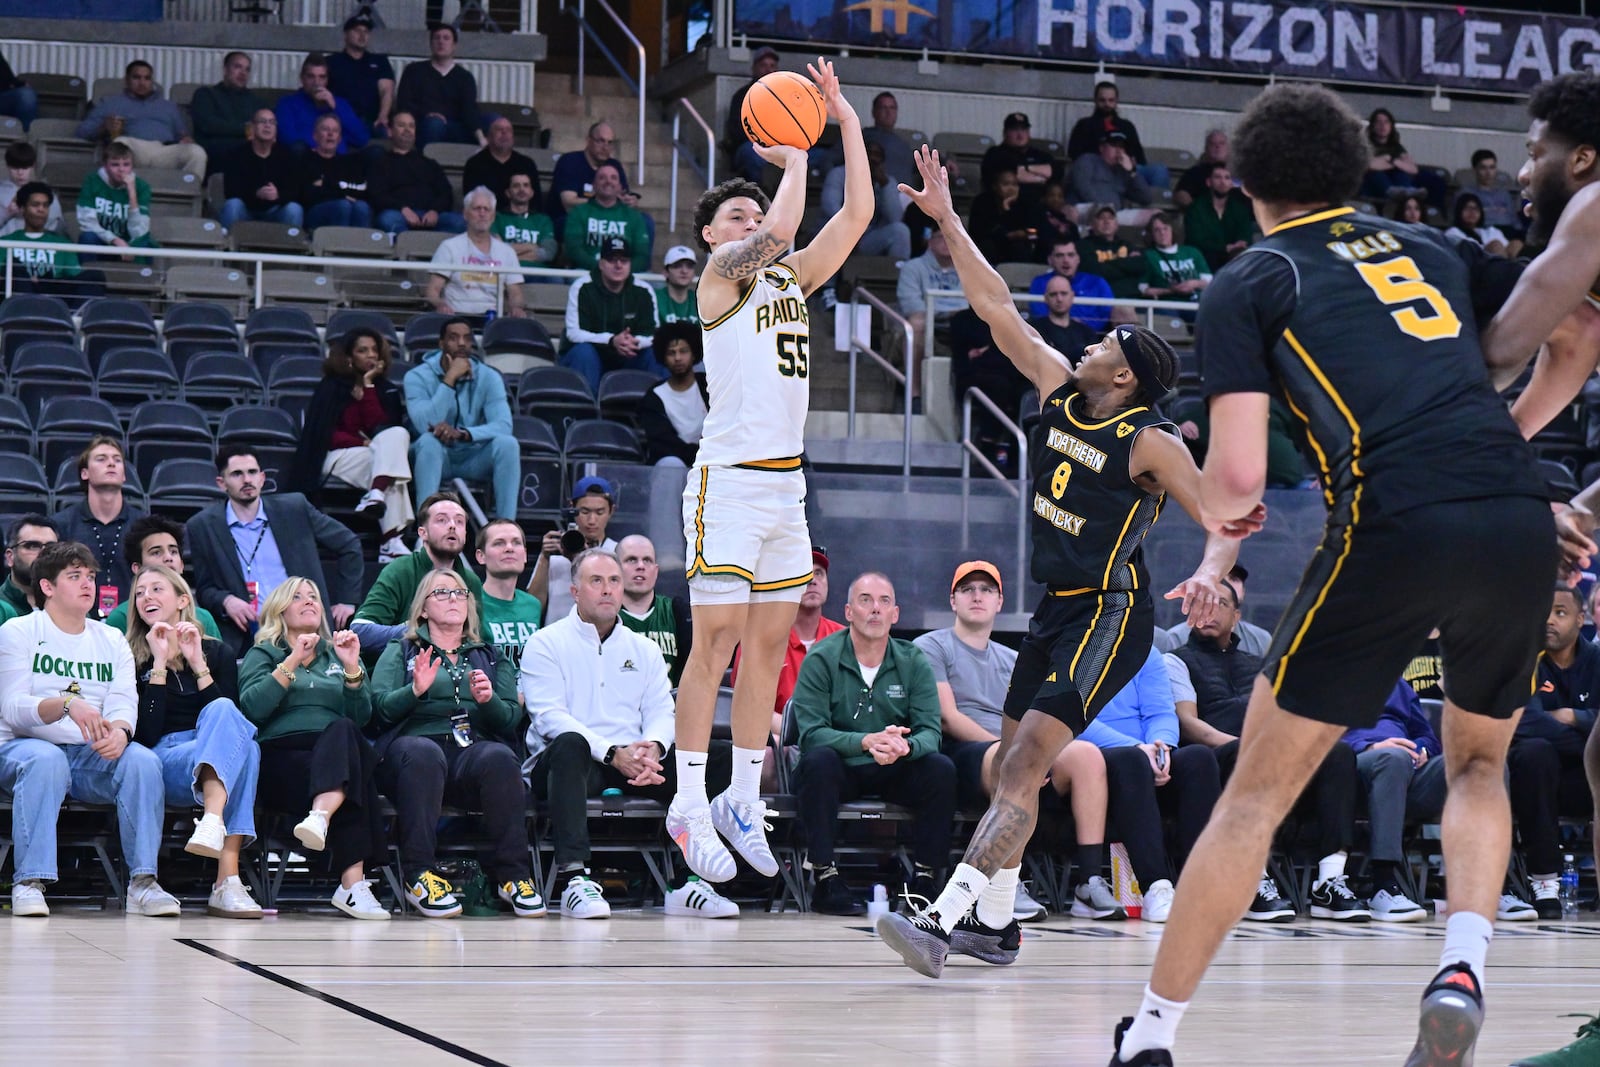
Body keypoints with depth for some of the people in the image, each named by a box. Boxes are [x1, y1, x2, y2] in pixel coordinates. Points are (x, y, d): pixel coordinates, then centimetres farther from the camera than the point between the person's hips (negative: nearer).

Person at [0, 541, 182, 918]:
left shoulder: (112, 640, 15)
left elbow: (125, 702, 0)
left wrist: (119, 730, -26)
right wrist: (67, 705, -30)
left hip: (92, 758, 4)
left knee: (143, 760, -26)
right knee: (46, 760, -38)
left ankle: (143, 881, -27)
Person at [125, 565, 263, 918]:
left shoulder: (216, 653, 18)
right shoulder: (132, 658, 11)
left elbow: (234, 718, 2)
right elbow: (145, 735, -4)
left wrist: (197, 664, -2)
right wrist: (159, 664, -5)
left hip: (216, 768, 3)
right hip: (163, 764, -3)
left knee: (222, 713, -34)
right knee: (243, 747, -34)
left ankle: (213, 821, -52)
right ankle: (227, 881, -52)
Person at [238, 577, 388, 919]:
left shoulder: (336, 655, 27)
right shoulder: (263, 654, 18)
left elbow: (362, 718, 12)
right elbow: (251, 708, -4)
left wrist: (352, 667, -2)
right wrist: (292, 662, -9)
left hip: (335, 755, 2)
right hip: (281, 759, -2)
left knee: (342, 732, -36)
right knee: (353, 777, -35)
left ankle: (320, 817, -59)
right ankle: (353, 882, -48)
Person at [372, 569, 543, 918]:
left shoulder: (492, 657, 27)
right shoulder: (400, 651, 23)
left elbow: (511, 718, 11)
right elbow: (380, 709, 5)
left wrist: (488, 700, -10)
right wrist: (415, 690, -14)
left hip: (475, 749, 2)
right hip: (418, 741, -1)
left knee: (500, 757, -35)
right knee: (423, 752, -39)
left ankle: (510, 874, -30)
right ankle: (419, 874, -38)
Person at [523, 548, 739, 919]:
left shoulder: (644, 649, 21)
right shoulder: (546, 644, 5)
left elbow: (662, 710, 9)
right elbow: (549, 717, -9)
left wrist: (653, 748, -16)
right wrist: (613, 753, -21)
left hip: (635, 762, 4)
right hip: (572, 762, -4)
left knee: (716, 758, -17)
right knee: (570, 744, -40)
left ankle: (692, 880, -23)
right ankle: (573, 879, -46)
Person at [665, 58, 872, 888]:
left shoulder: (792, 276, 17)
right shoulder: (721, 270, -2)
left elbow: (856, 214, 11)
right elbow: (780, 229, -20)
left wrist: (846, 123, 7)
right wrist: (793, 160, -5)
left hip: (786, 482, 7)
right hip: (729, 478, -7)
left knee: (770, 643, 7)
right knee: (717, 641, -9)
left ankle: (742, 800, 14)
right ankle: (689, 803, -5)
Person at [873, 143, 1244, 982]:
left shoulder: (1149, 443, -13)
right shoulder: (1061, 393, 5)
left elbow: (1226, 519, -14)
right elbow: (997, 307, 6)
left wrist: (1209, 575, -35)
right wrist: (947, 221, 3)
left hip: (1110, 614, -8)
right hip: (1059, 606, 8)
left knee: (1027, 759, -19)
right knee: (1012, 760, 14)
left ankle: (942, 919, -29)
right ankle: (994, 919, 27)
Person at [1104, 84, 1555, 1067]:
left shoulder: (1250, 282, 12)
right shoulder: (1427, 247, 26)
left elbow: (1239, 476, 1)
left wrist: (1216, 511, 23)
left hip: (1398, 527, -4)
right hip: (1523, 523, 4)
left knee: (1258, 794, 8)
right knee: (1480, 765, 27)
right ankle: (1463, 969, 4)